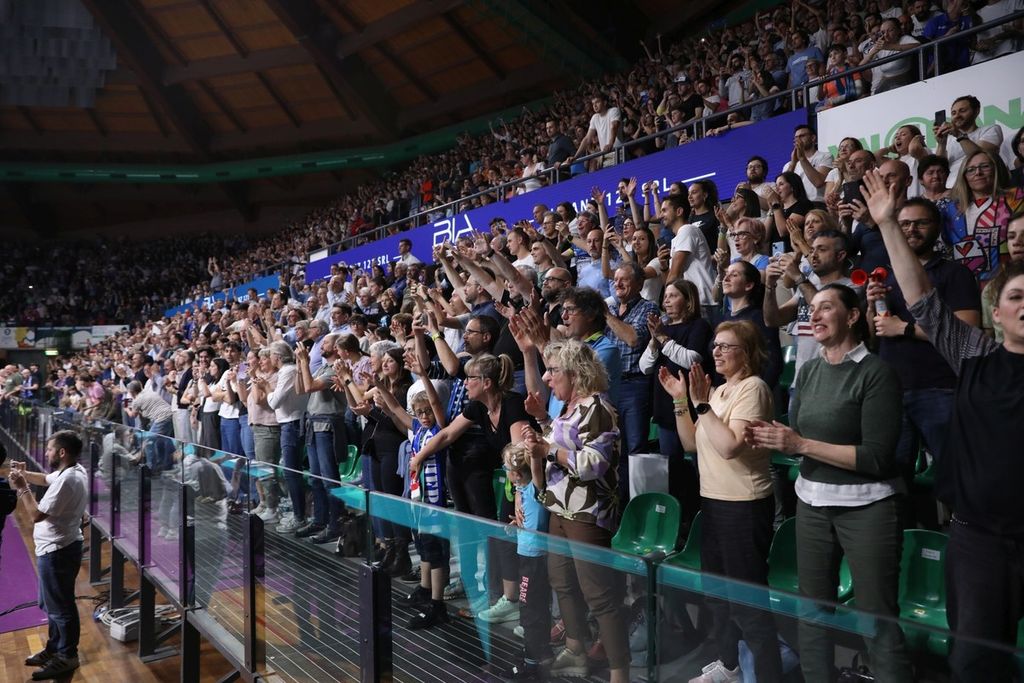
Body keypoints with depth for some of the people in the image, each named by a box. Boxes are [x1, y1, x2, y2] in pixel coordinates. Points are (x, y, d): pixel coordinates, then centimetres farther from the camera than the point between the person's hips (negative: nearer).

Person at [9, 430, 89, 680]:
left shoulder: (66, 480, -28)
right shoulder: (75, 470, 4)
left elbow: (36, 515, -25)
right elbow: (45, 479, 23)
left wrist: (22, 487, -16)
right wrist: (24, 474, 7)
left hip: (57, 551, -10)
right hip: (59, 548, 10)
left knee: (60, 606, 4)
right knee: (54, 603, 22)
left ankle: (67, 656, 18)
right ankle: (55, 648, 37)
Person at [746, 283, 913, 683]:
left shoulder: (876, 372, -13)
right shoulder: (808, 371, 7)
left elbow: (877, 457, -18)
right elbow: (797, 438, 9)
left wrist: (801, 445, -20)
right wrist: (770, 438, -13)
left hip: (867, 507, -6)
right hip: (812, 502, 6)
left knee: (879, 621, 1)